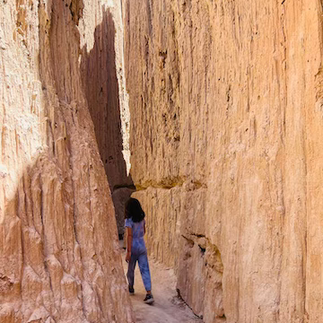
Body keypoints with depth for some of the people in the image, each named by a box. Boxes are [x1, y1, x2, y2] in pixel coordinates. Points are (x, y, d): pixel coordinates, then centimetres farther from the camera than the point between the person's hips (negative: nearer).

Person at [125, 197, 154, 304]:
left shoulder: (129, 220, -14)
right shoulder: (142, 218, 4)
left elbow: (129, 236, -19)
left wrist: (128, 251, -19)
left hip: (133, 247, -4)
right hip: (142, 246, 5)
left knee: (130, 269, 18)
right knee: (145, 270, 1)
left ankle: (131, 288, 39)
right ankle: (149, 294, -9)